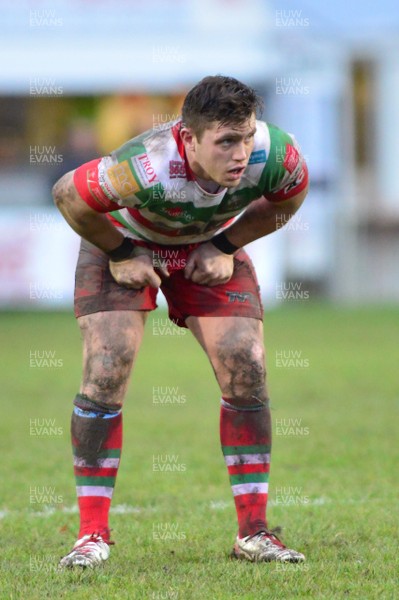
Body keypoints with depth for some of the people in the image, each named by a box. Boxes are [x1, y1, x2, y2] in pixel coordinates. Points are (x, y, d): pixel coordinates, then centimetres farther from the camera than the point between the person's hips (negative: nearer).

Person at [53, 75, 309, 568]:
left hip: (210, 246, 3)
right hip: (125, 241, -3)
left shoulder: (275, 154, -31)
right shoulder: (146, 170, -43)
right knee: (105, 372, -15)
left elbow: (289, 197, -5)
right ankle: (92, 535, -6)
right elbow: (68, 195, -24)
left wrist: (225, 246, -9)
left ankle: (254, 533, 2)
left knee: (247, 373, -8)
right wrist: (121, 255, -14)